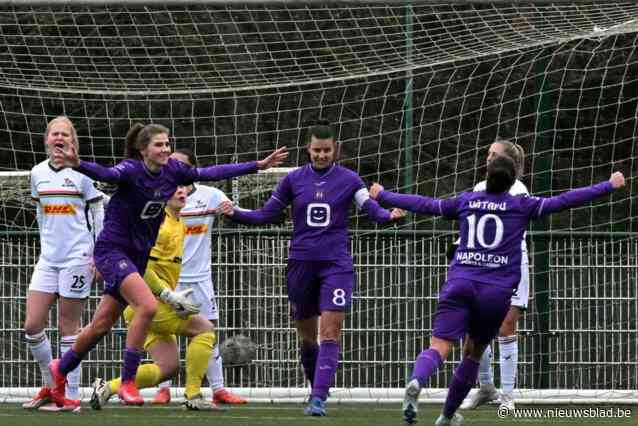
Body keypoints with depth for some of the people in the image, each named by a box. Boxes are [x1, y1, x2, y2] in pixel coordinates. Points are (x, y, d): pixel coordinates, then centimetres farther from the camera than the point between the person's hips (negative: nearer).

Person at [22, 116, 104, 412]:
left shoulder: (82, 172, -5)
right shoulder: (38, 173, 8)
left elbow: (98, 213, -2)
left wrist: (98, 254, -6)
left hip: (77, 257, -5)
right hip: (48, 259, 5)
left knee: (68, 327, -3)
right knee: (32, 325, -1)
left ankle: (71, 396, 3)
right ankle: (49, 386, 16)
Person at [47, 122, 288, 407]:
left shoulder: (172, 170, -1)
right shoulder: (131, 170, -20)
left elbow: (211, 173, 9)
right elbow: (107, 174, -40)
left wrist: (259, 165, 11)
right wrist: (77, 165, -62)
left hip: (138, 255, 7)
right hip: (113, 250, -7)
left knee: (101, 326, 13)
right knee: (147, 306, -25)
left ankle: (60, 369, 36)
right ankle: (127, 383, -16)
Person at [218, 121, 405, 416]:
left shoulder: (348, 180, 0)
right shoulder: (294, 179, 4)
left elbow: (372, 208, -9)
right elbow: (267, 215, 9)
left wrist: (389, 215, -31)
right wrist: (235, 214, -5)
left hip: (336, 264, -2)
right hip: (301, 264, 2)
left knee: (330, 333, -14)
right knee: (307, 336, 10)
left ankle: (319, 399, -18)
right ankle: (317, 388, 30)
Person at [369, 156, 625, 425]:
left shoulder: (466, 201, 15)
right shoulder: (521, 206, 7)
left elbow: (423, 205, 22)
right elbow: (564, 201, 5)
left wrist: (383, 196, 35)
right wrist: (609, 186, 12)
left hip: (460, 281, 1)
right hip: (496, 291, -1)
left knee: (439, 348, -12)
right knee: (473, 354, 18)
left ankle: (416, 383, -43)